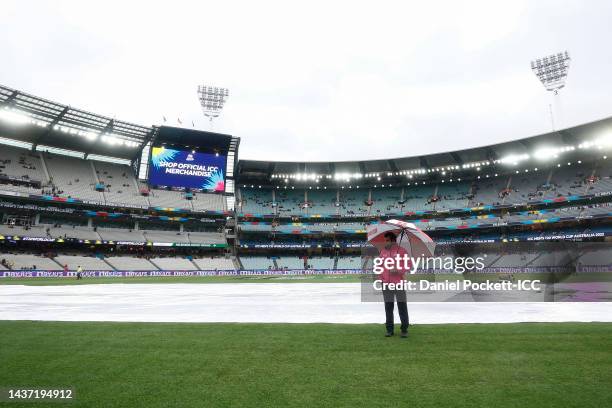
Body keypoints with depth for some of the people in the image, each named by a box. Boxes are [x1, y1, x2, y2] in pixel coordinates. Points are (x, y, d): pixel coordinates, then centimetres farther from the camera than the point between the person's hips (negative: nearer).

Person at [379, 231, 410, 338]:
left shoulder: (401, 251, 0)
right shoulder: (383, 251, 12)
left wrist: (398, 270, -16)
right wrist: (380, 275, 3)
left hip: (399, 282, -4)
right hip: (386, 283, 4)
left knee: (402, 306, 0)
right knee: (388, 306, 8)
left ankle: (404, 330, 10)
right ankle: (389, 329, 17)